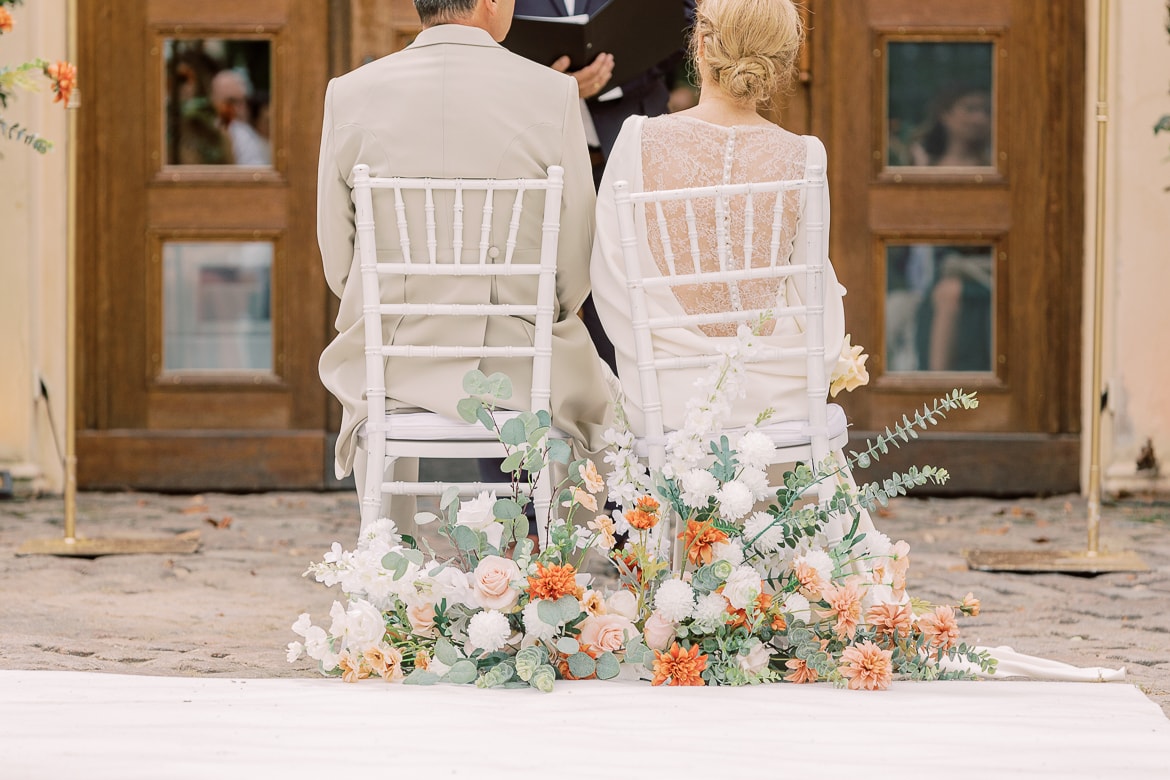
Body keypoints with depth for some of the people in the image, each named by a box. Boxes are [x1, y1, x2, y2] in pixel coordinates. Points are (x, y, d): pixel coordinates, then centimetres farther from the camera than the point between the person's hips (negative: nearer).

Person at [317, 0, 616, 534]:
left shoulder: (350, 94, -5)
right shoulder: (552, 94, -10)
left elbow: (338, 263, 2)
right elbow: (577, 268, -4)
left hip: (392, 361, 2)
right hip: (519, 366, -2)